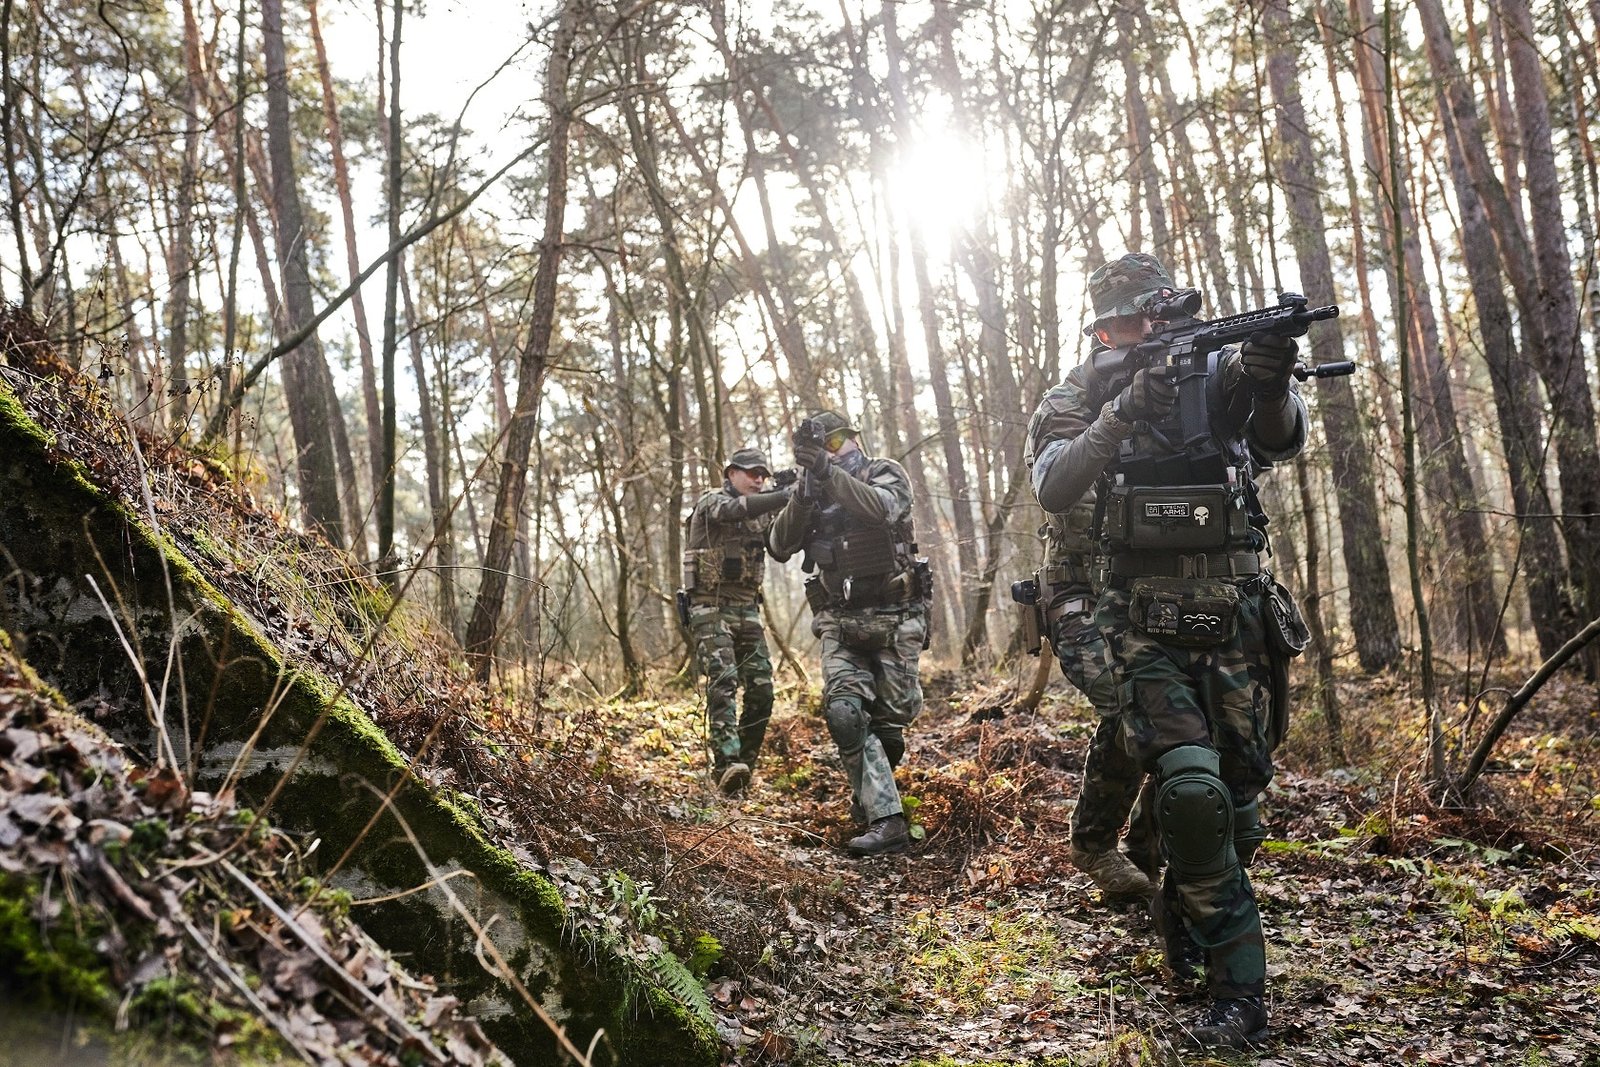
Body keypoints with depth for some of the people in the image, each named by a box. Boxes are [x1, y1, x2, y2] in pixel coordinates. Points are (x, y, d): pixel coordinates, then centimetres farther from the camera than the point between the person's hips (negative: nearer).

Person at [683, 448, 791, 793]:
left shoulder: (761, 511, 16)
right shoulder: (712, 502, -4)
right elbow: (737, 509, -26)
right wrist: (785, 496, -37)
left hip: (747, 609, 7)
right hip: (711, 607, -6)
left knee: (761, 689, -1)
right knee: (723, 681, -20)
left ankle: (745, 764, 10)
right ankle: (726, 765, -29)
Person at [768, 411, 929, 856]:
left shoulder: (886, 473, 0)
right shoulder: (812, 493, 11)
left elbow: (882, 508, -25)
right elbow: (779, 547, -3)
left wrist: (828, 470, -32)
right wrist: (804, 494, -16)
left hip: (894, 621, -2)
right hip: (840, 624, 3)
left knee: (891, 720, 4)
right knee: (844, 712, -18)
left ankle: (868, 791, 35)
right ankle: (886, 820, -14)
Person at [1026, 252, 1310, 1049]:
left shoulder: (1221, 374, 1)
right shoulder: (1081, 398, 0)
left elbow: (1281, 442, -17)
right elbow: (1052, 491, -16)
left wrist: (1273, 390, -39)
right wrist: (1122, 413, -29)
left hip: (1237, 622, 2)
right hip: (1148, 629, -2)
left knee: (1238, 800, 12)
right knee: (1192, 788, -19)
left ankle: (1180, 912, 41)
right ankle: (1237, 990, -3)